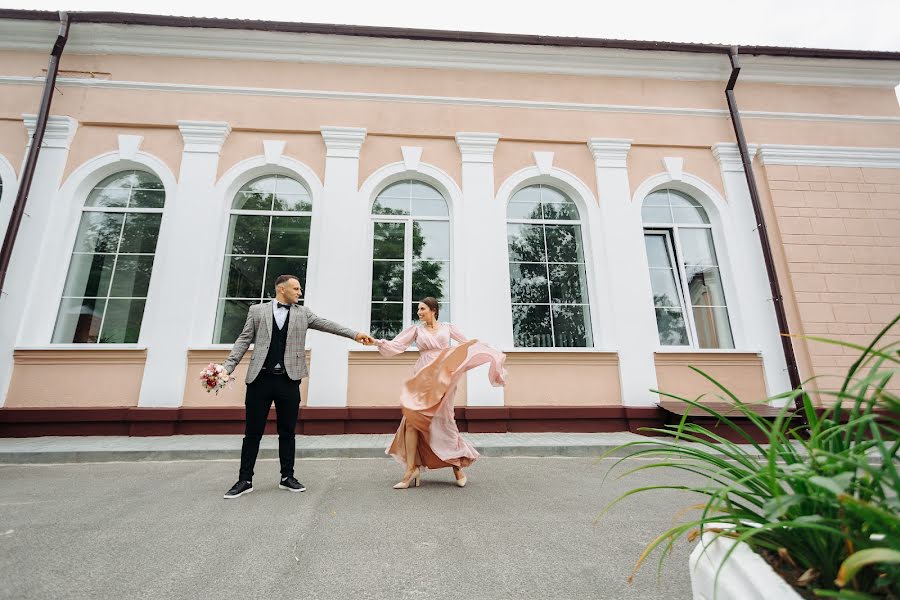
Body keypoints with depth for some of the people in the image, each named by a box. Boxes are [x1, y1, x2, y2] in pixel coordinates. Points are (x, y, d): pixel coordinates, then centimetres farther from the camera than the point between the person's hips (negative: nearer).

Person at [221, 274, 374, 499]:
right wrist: (227, 367, -3)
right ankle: (245, 480, 20)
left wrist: (354, 334, -10)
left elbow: (326, 324, 1)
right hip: (260, 378, -1)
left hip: (288, 380, 1)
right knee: (252, 432, 6)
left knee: (287, 431, 9)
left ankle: (287, 477, 21)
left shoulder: (303, 313, 10)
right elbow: (244, 340, 7)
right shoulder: (257, 310, 8)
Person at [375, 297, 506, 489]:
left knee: (443, 420, -4)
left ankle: (457, 464, 16)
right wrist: (378, 342, -13)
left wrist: (493, 353, 11)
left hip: (443, 379, -1)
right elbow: (396, 345, 3)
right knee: (412, 418, -10)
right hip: (422, 379, 1)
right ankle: (411, 469, -2)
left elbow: (469, 344, 15)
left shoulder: (447, 327, 11)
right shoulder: (416, 330, 12)